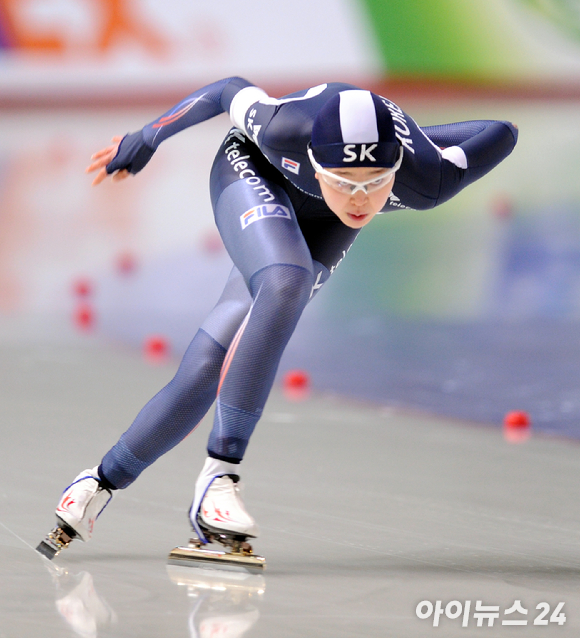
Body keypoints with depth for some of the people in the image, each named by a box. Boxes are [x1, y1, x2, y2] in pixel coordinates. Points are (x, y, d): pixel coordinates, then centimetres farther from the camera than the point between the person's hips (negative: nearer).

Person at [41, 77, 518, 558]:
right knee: (286, 284, -35)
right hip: (254, 170, -2)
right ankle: (221, 475, -32)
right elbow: (233, 91, -18)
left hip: (323, 225, 2)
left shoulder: (427, 182, -38)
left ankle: (107, 480, 5)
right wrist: (146, 140, -3)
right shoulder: (284, 130, -41)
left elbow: (502, 134, -20)